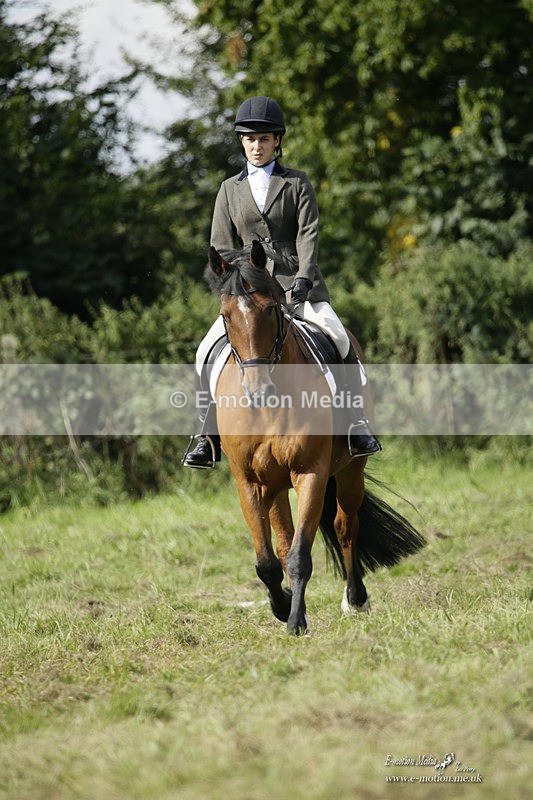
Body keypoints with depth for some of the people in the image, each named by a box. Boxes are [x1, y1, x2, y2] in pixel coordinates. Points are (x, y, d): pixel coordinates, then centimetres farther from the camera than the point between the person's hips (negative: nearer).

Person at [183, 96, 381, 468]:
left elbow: (309, 234, -4)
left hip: (299, 286, -2)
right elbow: (222, 245, 8)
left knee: (339, 341, -26)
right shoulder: (230, 189, 14)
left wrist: (304, 277, -21)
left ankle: (359, 427, -15)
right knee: (208, 352, -15)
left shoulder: (297, 183, 7)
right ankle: (208, 437, -4)